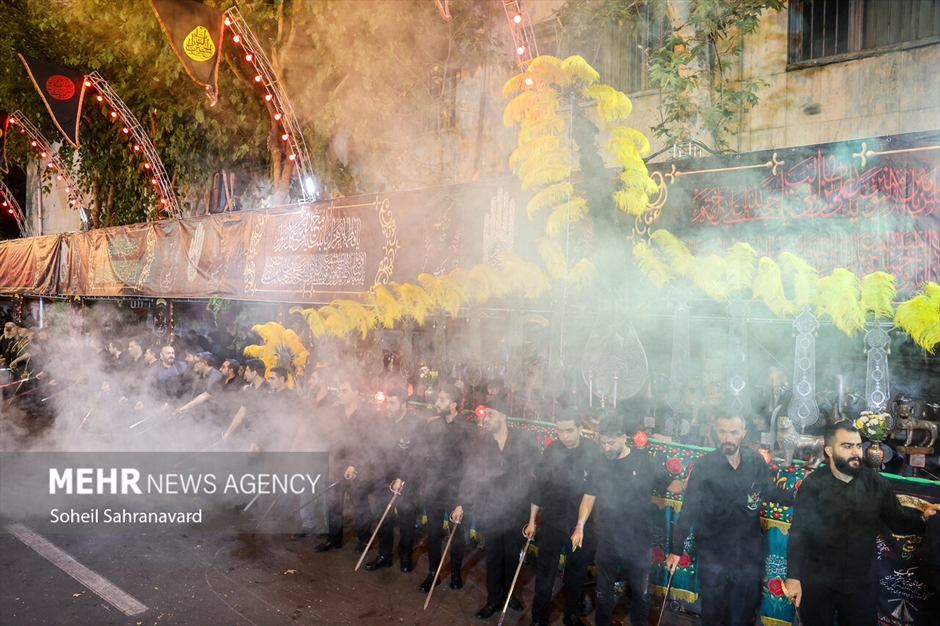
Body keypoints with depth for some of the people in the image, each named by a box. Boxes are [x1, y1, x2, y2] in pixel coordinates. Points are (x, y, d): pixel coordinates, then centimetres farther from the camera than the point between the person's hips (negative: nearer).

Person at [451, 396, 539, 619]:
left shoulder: (524, 442, -5)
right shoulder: (482, 445, 1)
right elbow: (471, 476, -1)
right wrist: (461, 503, -8)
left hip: (516, 510, -1)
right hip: (490, 511, 1)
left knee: (512, 554, 12)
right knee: (493, 556, 10)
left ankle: (509, 593, 34)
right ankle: (494, 599, 26)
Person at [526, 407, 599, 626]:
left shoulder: (592, 453, -11)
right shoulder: (551, 450, -9)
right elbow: (540, 486, -2)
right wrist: (532, 520, 2)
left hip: (581, 522, 0)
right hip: (552, 521, 0)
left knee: (577, 572, 17)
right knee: (545, 572, 8)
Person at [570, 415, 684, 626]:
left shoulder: (644, 460, -10)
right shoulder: (600, 465, -2)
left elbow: (669, 483, -8)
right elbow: (589, 497, 0)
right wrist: (580, 526, -12)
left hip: (639, 542, -2)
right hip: (607, 541, 2)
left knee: (641, 592, 17)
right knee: (603, 592, 16)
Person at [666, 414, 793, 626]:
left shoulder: (756, 461, -10)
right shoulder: (704, 465, -17)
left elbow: (773, 492, 6)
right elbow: (689, 509, -14)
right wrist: (676, 549, -14)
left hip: (749, 548, 3)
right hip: (713, 549, -2)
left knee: (746, 603, 22)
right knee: (711, 604, 17)